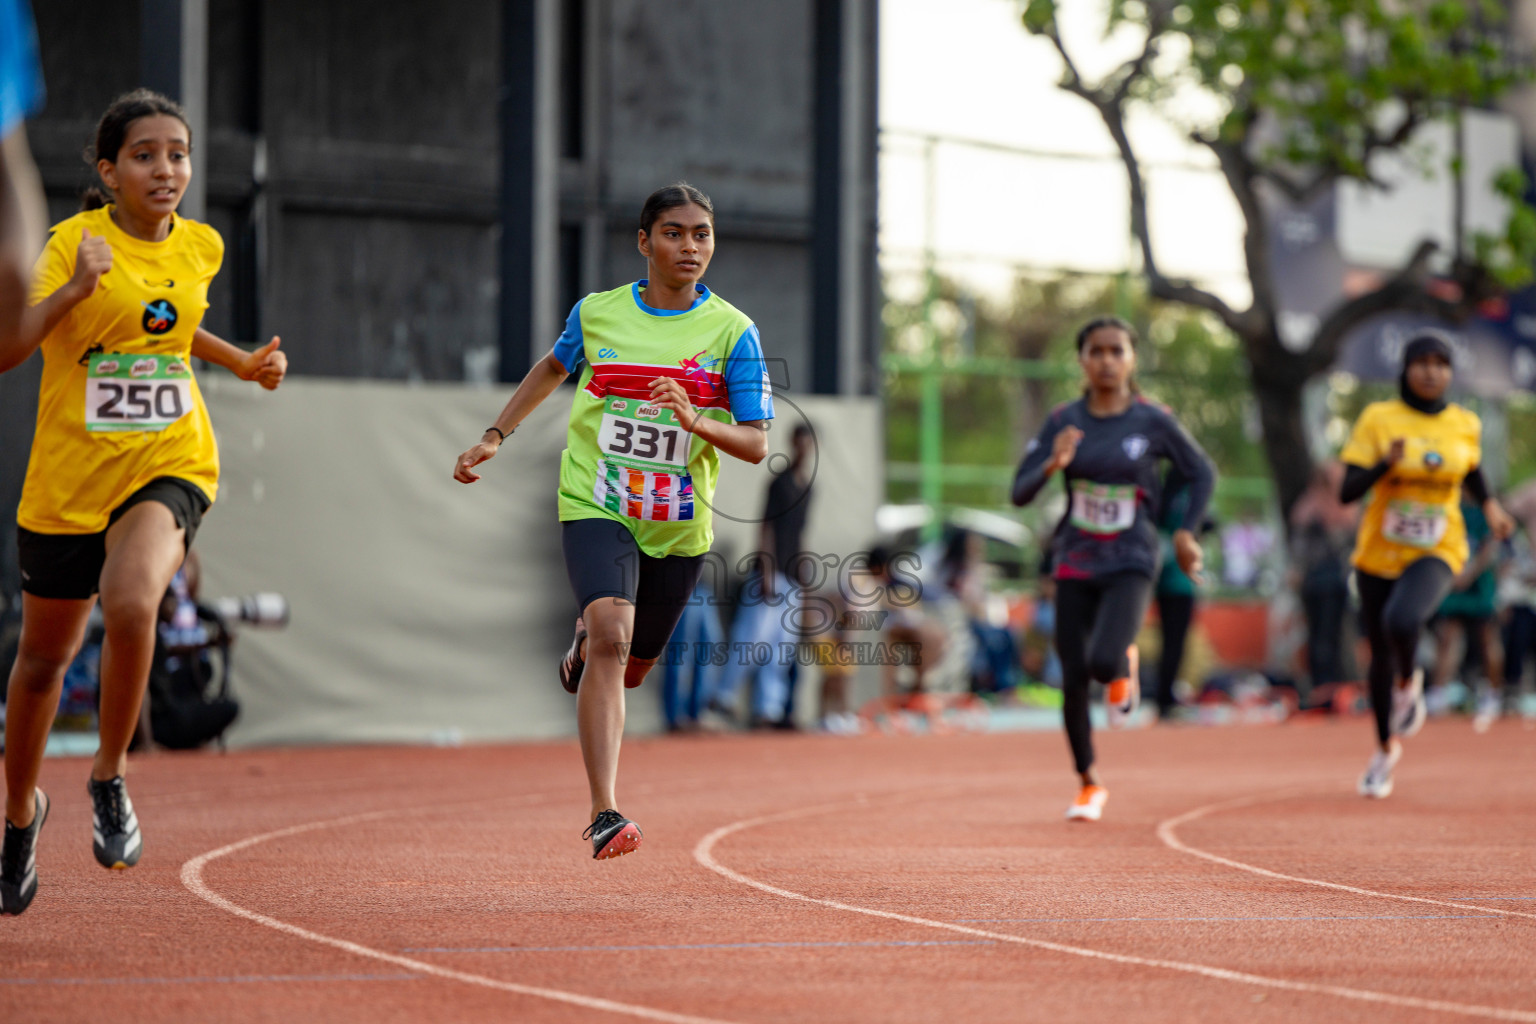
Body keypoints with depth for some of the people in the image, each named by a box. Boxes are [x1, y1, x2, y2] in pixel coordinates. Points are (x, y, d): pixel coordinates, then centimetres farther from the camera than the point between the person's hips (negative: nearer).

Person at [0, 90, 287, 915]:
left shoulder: (199, 246, 4)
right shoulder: (75, 241, -11)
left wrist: (242, 362, 14)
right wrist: (72, 291, -34)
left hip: (170, 467, 1)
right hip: (69, 477, -1)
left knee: (132, 601, -30)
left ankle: (110, 777, -10)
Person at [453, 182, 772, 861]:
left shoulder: (733, 332, -5)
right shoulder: (596, 314, 0)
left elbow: (756, 445, -8)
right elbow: (554, 367, 22)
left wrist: (694, 421, -26)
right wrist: (496, 435, 18)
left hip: (679, 525, 2)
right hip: (596, 506, -2)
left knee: (631, 668, 16)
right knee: (612, 635, -26)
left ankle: (583, 650, 56)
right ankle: (604, 814, -29)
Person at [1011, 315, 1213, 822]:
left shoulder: (1153, 421, -6)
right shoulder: (1064, 422, -1)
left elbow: (1202, 474, 7)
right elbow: (1020, 492, -2)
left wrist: (1185, 533, -3)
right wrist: (1053, 465, -21)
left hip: (1130, 565, -3)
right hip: (1075, 565, 3)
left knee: (1104, 661, -25)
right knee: (1073, 680, 4)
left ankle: (1124, 666, 14)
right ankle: (1089, 784, 24)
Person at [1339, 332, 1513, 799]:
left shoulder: (1465, 424, 0)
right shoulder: (1379, 419, -7)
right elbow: (1347, 491, -11)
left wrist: (1489, 507, 6)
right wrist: (1386, 463, -27)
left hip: (1437, 554, -1)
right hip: (1379, 552, 1)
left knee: (1402, 621, -32)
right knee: (1381, 655, 11)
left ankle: (1408, 684, 2)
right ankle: (1385, 748, 36)